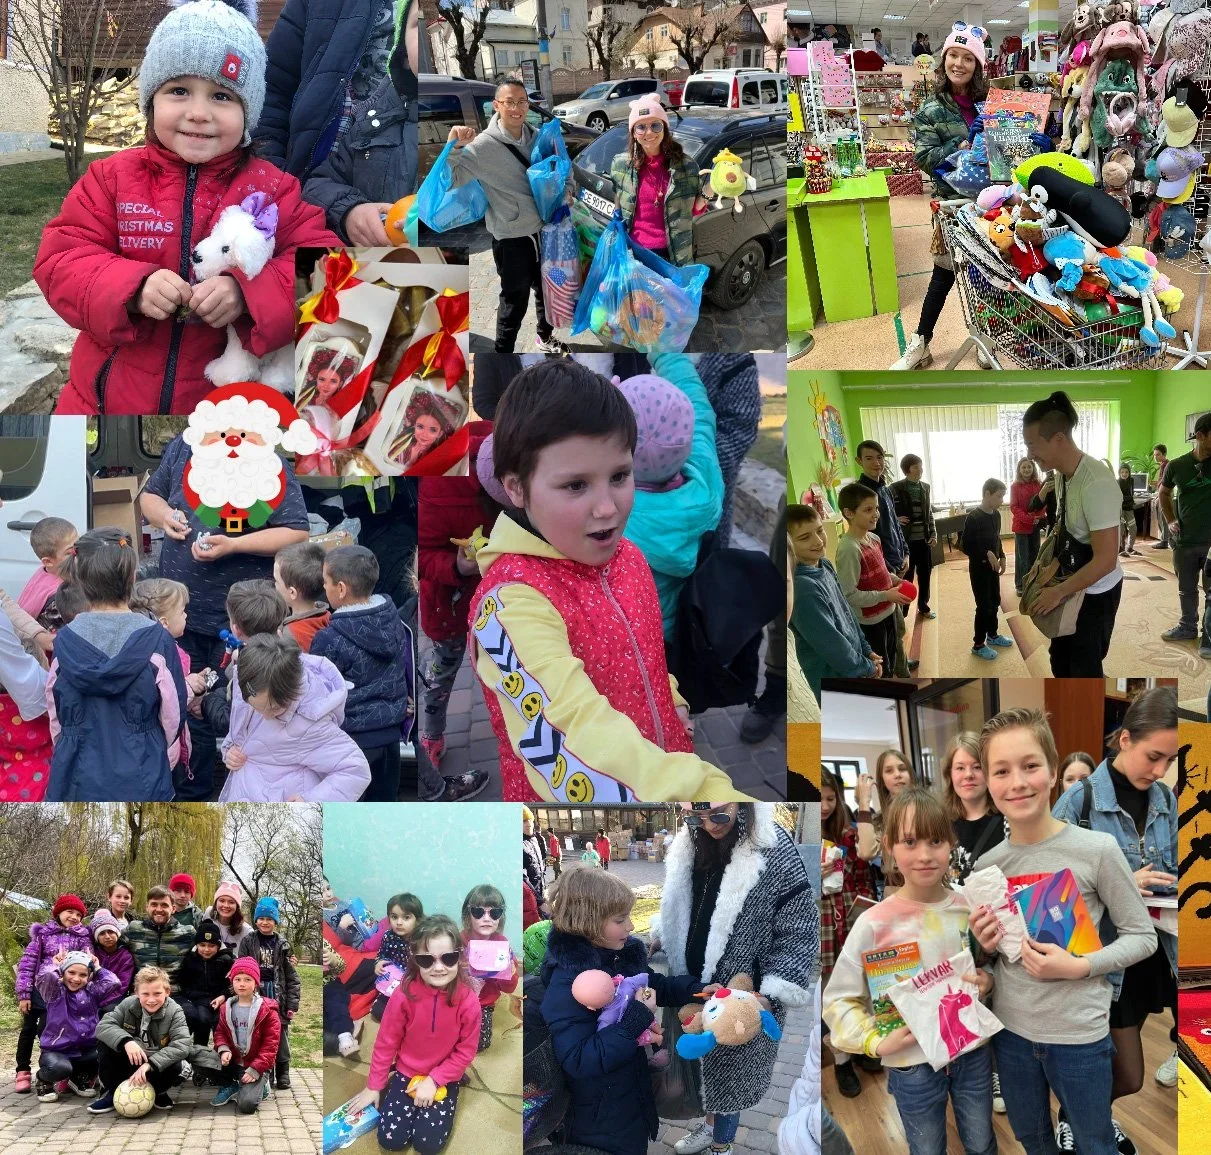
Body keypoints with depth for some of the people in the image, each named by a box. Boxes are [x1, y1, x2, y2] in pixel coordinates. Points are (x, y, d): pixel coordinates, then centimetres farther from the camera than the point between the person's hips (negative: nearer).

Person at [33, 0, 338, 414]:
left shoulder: (272, 189, -4)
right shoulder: (114, 177, -1)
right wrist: (132, 288, -24)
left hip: (225, 402, -1)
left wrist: (247, 293, -28)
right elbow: (60, 260, -5)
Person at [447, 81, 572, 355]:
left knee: (546, 289, 25)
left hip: (544, 229, 6)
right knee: (515, 301, 1)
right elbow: (448, 180, -26)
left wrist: (566, 191, -3)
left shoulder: (537, 137, -1)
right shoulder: (483, 145, -19)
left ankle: (545, 337, 48)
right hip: (510, 238, -6)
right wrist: (454, 147, -40)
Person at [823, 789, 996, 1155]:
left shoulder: (967, 908, -6)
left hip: (973, 1051, 3)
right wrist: (875, 1041, -19)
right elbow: (838, 998, -9)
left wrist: (988, 983, -9)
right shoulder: (874, 923, -17)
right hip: (913, 1065, -3)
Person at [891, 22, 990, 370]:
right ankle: (920, 344, 16)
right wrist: (961, 148, -24)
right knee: (944, 275, 4)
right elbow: (924, 158, -13)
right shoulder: (932, 110, -5)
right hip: (954, 201, -3)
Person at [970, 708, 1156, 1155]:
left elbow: (1143, 936, -7)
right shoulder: (987, 866, -1)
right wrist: (986, 946, -9)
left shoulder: (1097, 849, -15)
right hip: (1011, 1031, 4)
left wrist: (1078, 967, -20)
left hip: (1079, 1035, -4)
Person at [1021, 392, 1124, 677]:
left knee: (1085, 665, 4)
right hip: (1073, 583, 9)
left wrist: (1058, 592, -24)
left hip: (1097, 591, -9)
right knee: (1060, 659, 20)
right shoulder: (1062, 474, -2)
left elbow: (1105, 559, -30)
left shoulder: (1096, 483, -31)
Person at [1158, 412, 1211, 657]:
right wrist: (1170, 521, 6)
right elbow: (1164, 493, 16)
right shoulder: (1177, 466, -3)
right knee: (1186, 589, 16)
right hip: (1184, 540, 2)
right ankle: (1187, 627, 34)